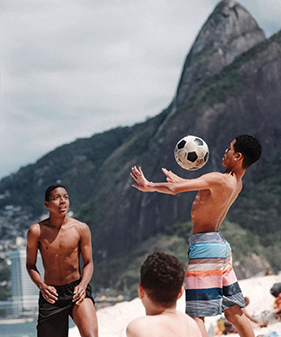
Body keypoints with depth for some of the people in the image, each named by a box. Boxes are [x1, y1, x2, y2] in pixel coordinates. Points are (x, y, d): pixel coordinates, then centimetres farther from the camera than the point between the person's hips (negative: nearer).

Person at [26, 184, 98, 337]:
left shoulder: (81, 229, -3)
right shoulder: (36, 231, -5)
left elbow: (88, 263, 4)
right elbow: (30, 264, 5)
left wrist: (83, 285, -15)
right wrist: (42, 286, -13)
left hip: (76, 290, -1)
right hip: (50, 294, 1)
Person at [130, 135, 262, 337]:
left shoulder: (218, 179, -18)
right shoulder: (237, 184, 8)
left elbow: (173, 189, -23)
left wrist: (149, 186, -5)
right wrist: (181, 180, 43)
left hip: (203, 245, -9)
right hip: (220, 244, 9)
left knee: (196, 315, -10)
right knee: (234, 312, 15)